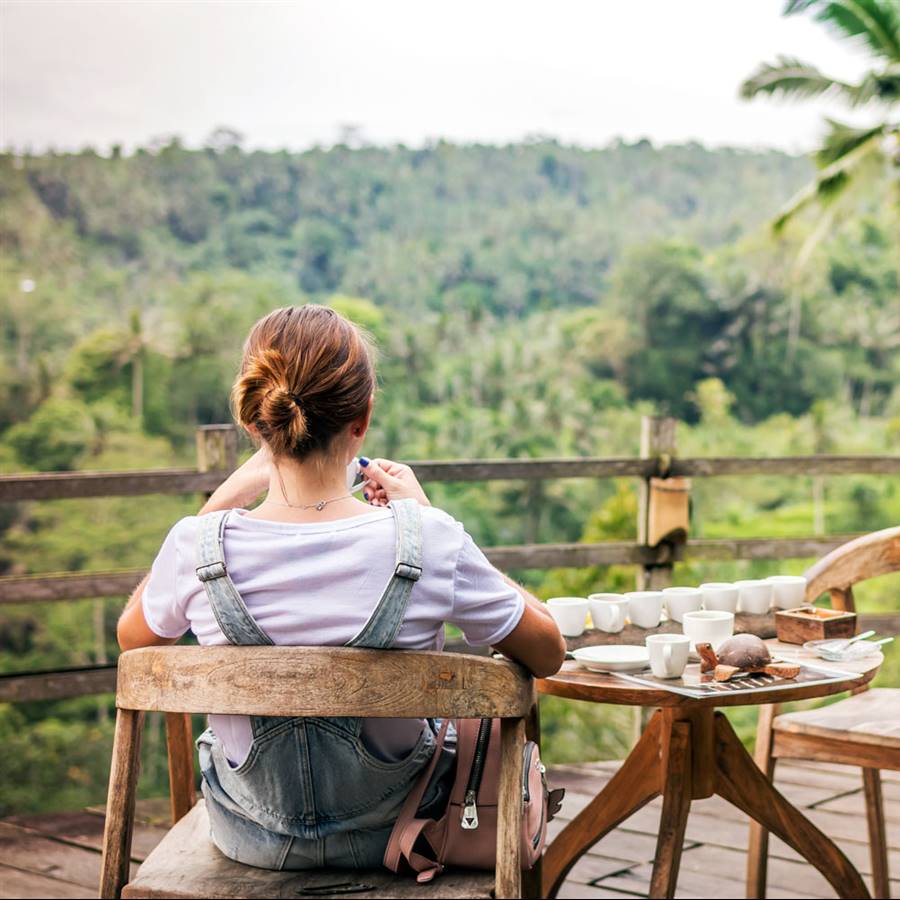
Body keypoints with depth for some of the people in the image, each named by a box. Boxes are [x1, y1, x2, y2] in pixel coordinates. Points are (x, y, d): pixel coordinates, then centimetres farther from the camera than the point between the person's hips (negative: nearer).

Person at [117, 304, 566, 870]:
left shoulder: (198, 547, -24)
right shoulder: (428, 541, -28)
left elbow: (132, 637, 2)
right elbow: (548, 654, -9)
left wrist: (223, 500, -1)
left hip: (252, 839, 2)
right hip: (388, 832, -1)